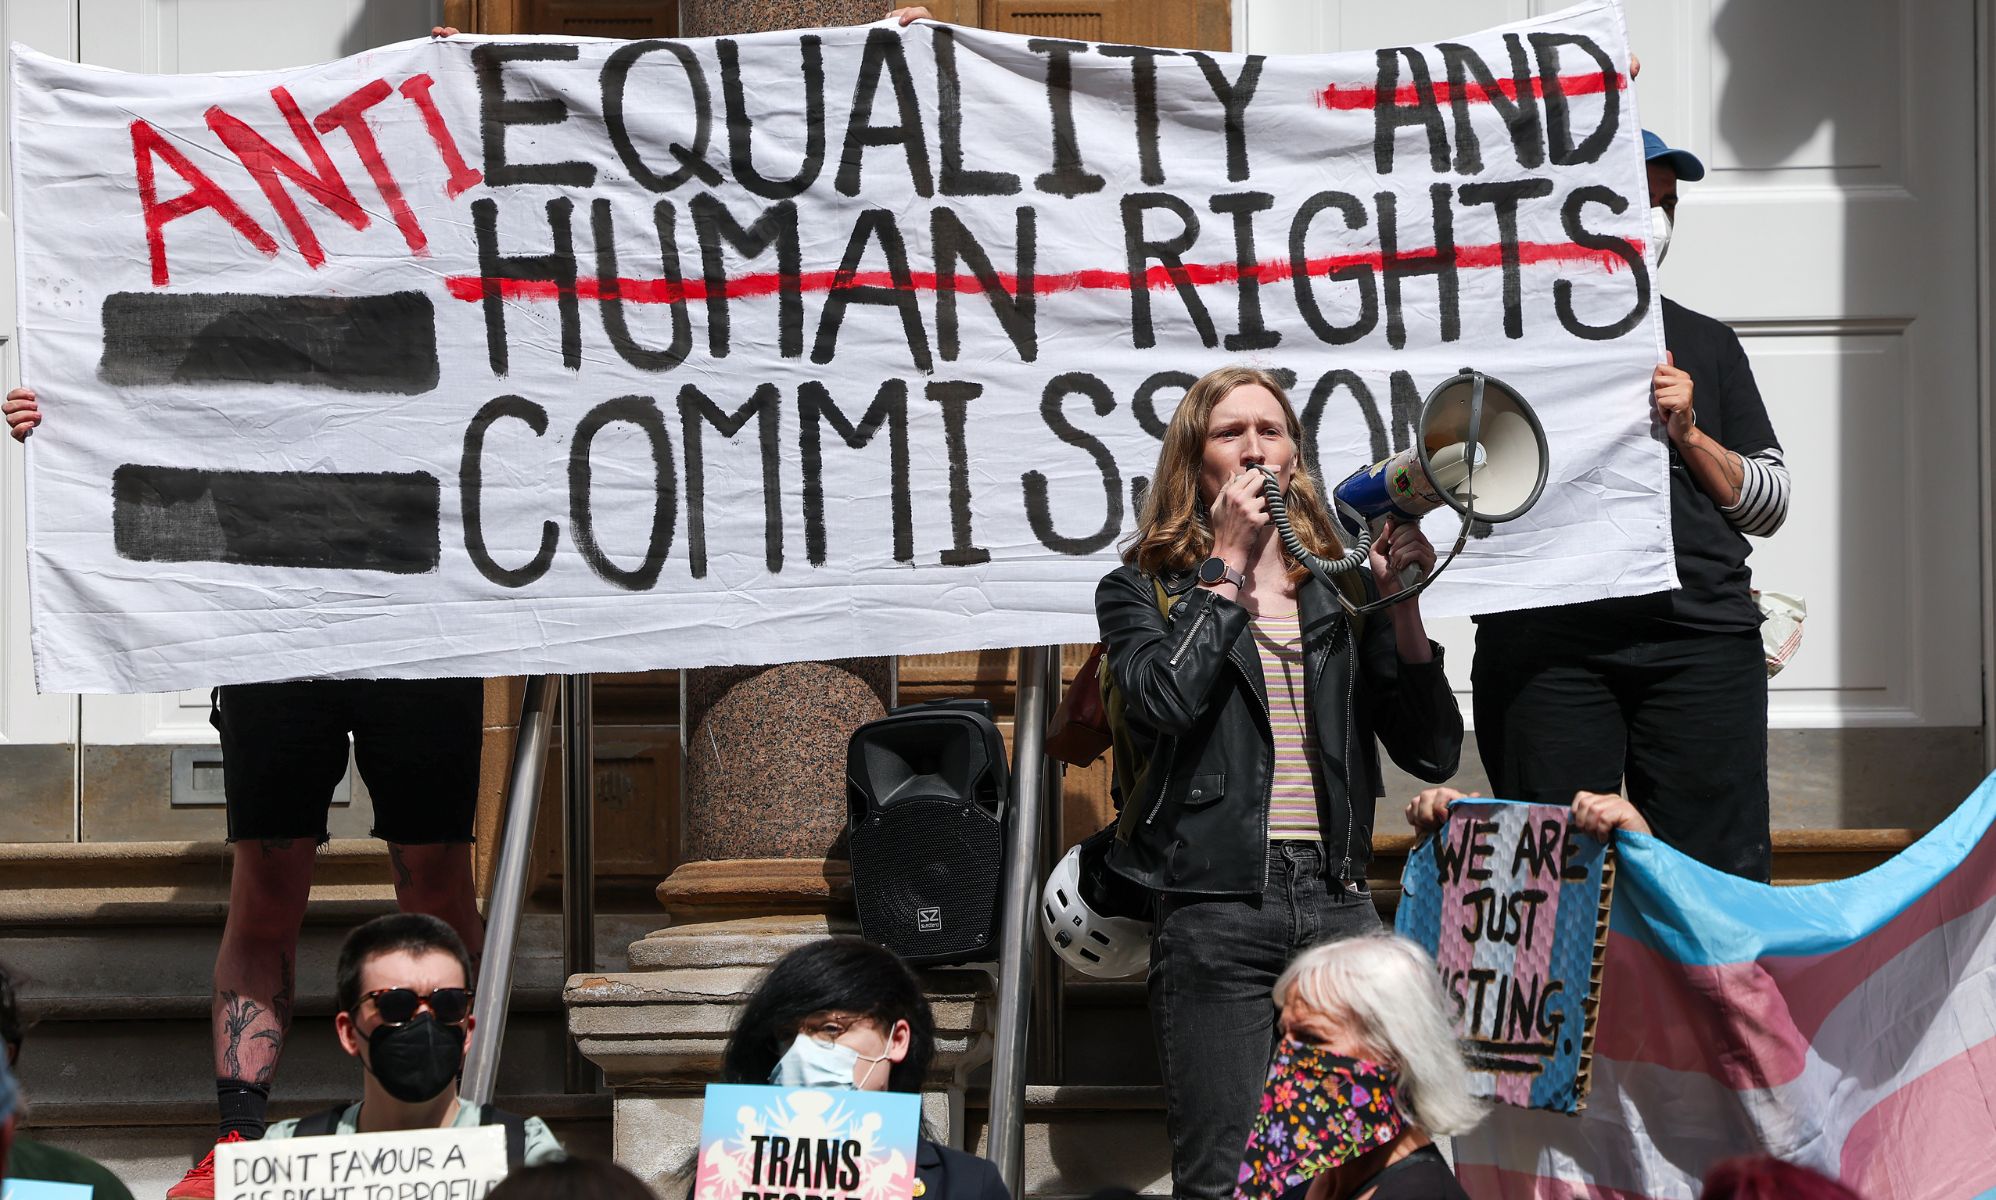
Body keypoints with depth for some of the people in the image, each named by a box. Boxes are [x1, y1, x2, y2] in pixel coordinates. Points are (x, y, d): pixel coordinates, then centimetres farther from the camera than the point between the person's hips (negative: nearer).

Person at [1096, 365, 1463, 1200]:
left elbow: (1433, 753, 9)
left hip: (1337, 903, 3)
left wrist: (1403, 608, -3)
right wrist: (1227, 561, -7)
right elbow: (1166, 699, -16)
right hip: (1215, 906, -3)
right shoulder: (1143, 591, 7)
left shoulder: (1343, 589, 14)